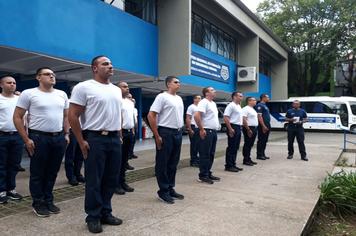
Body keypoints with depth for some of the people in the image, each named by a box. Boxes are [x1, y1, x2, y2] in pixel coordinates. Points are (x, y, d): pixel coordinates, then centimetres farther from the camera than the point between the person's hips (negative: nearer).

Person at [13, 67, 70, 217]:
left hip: (59, 138, 5)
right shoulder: (28, 93, -5)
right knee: (37, 173, 6)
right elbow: (17, 117, -5)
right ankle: (38, 203, 20)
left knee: (52, 172, 13)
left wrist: (66, 134, 8)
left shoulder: (62, 94, 10)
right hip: (38, 138, -4)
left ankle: (48, 201, 27)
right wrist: (26, 139, -9)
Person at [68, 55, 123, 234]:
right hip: (95, 139, -6)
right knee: (94, 181, 2)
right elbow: (73, 116, -9)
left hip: (114, 139, 7)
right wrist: (81, 142, -11)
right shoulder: (84, 87, -6)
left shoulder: (117, 90, 14)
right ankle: (93, 217, 18)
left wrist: (119, 135, 13)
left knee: (111, 179, 12)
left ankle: (105, 213, 26)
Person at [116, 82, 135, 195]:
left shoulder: (131, 102, 16)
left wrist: (133, 130, 15)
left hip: (129, 132, 8)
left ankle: (122, 181, 21)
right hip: (121, 132, -8)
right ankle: (116, 184, 8)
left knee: (125, 158, 13)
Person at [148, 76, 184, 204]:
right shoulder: (162, 97, -9)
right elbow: (151, 115, -15)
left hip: (178, 133, 8)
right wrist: (157, 136, -17)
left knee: (173, 163, 13)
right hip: (166, 133, -8)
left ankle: (171, 189, 24)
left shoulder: (179, 99, 15)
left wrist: (180, 130, 12)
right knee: (162, 163, 2)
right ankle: (163, 191, 12)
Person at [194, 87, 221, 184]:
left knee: (211, 154, 13)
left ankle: (208, 173, 21)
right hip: (207, 132, -9)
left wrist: (217, 125, 16)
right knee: (205, 155, -4)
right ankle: (203, 176, 3)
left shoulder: (213, 103, 18)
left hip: (214, 131, 9)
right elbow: (196, 116, -23)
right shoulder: (204, 102, -12)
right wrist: (201, 129, -22)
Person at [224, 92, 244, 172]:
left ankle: (233, 164, 20)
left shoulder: (239, 106, 18)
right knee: (231, 148, -5)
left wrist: (239, 128, 17)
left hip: (238, 128, 10)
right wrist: (230, 129, -23)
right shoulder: (231, 105, -12)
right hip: (233, 127, -10)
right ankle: (228, 166, 2)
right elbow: (225, 118, -20)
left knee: (236, 148, 12)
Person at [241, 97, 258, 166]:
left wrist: (255, 129, 16)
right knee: (247, 145, -4)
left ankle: (249, 159, 19)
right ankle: (246, 160, 2)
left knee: (250, 145, 13)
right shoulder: (246, 109, -13)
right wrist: (248, 129, -24)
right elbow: (244, 120, -21)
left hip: (254, 128, 10)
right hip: (249, 128, -10)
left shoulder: (252, 109, 18)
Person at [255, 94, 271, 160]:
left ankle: (263, 154, 18)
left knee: (265, 140, 12)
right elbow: (259, 116, -19)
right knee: (261, 140, -5)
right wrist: (263, 126, -23)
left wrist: (268, 126, 18)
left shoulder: (265, 105, 19)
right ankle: (259, 155, 1)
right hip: (263, 126, -10)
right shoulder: (259, 105, -11)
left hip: (267, 126, 10)